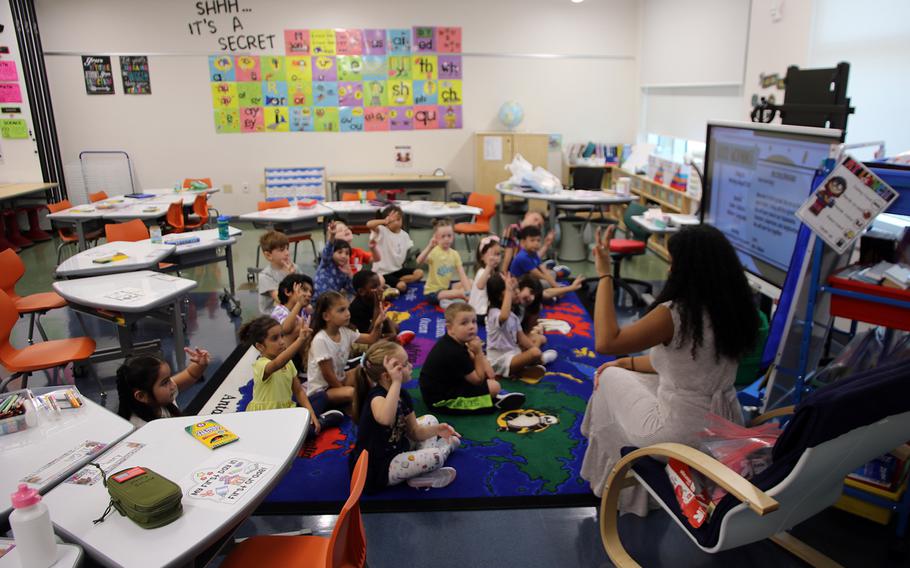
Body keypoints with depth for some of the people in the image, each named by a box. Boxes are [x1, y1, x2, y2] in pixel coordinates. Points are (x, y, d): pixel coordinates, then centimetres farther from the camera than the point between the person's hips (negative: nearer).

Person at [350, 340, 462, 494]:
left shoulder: (403, 396, -1)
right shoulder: (376, 397, -27)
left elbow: (414, 432, 6)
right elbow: (385, 419, -53)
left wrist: (435, 429, -12)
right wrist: (396, 382, -49)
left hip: (397, 449, 9)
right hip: (377, 469, -9)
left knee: (430, 420, 16)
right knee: (435, 457, -22)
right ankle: (448, 445, 11)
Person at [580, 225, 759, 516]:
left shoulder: (675, 314, -26)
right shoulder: (736, 310, -1)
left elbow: (606, 342, -23)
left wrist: (604, 275, -18)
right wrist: (626, 363, 13)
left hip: (682, 435, -7)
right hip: (726, 430, 7)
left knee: (611, 379, 18)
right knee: (620, 372, 24)